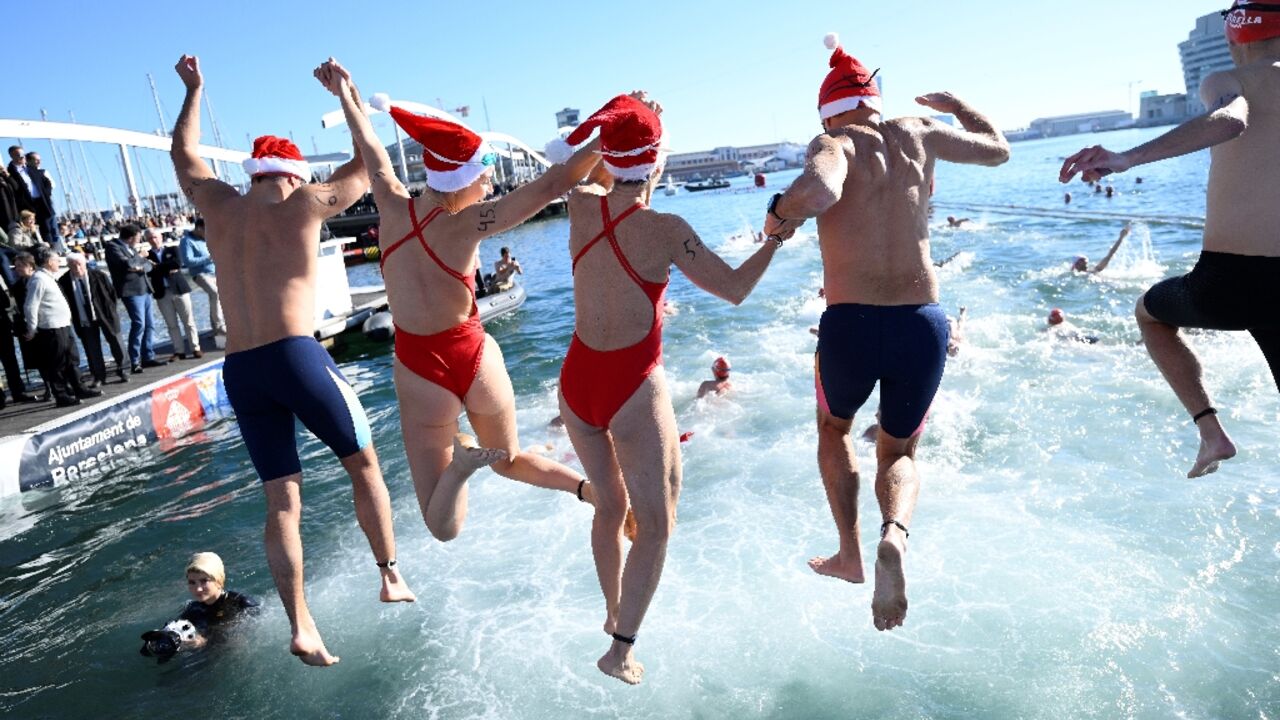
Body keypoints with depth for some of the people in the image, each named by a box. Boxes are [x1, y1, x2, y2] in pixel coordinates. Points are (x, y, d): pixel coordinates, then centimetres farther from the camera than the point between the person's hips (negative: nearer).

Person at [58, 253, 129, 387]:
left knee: (116, 343, 9)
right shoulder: (64, 282, -10)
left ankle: (121, 369, 28)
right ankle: (98, 376, 16)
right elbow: (65, 302, 1)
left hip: (104, 315, -1)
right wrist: (73, 318, -1)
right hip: (84, 320, 1)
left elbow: (112, 293, -1)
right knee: (92, 350, 5)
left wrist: (111, 312, -2)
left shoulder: (99, 275, -10)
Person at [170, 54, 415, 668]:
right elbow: (367, 163, 12)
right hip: (296, 355, -5)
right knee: (364, 464, 14)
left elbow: (184, 154, 33)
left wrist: (193, 91, 45)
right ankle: (391, 577, 19)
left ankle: (300, 627, 1)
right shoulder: (304, 203, 1)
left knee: (282, 501, 8)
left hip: (238, 371, 5)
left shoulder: (219, 206, 13)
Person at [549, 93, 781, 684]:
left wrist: (615, 120, 22)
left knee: (610, 507, 26)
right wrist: (778, 235, 1)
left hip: (576, 381, 6)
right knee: (655, 524, 13)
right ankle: (621, 649, 14)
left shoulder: (581, 208, -2)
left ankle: (613, 612, 46)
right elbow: (735, 289, -10)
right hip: (633, 389, -6)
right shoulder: (665, 230, -16)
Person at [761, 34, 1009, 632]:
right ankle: (894, 536, -9)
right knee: (899, 453, 23)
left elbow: (818, 190, -28)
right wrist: (957, 106, 44)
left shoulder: (833, 145, -3)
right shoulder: (918, 133, 10)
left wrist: (778, 214, -7)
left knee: (834, 428, 29)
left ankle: (850, 554, 30)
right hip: (924, 326, 3)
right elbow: (998, 149, 28)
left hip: (851, 328, -3)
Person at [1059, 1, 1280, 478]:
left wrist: (1127, 159, -33)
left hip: (1226, 279, -3)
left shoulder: (1225, 82, 1)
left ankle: (1210, 429, 17)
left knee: (1150, 313, 31)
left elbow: (1230, 120, -24)